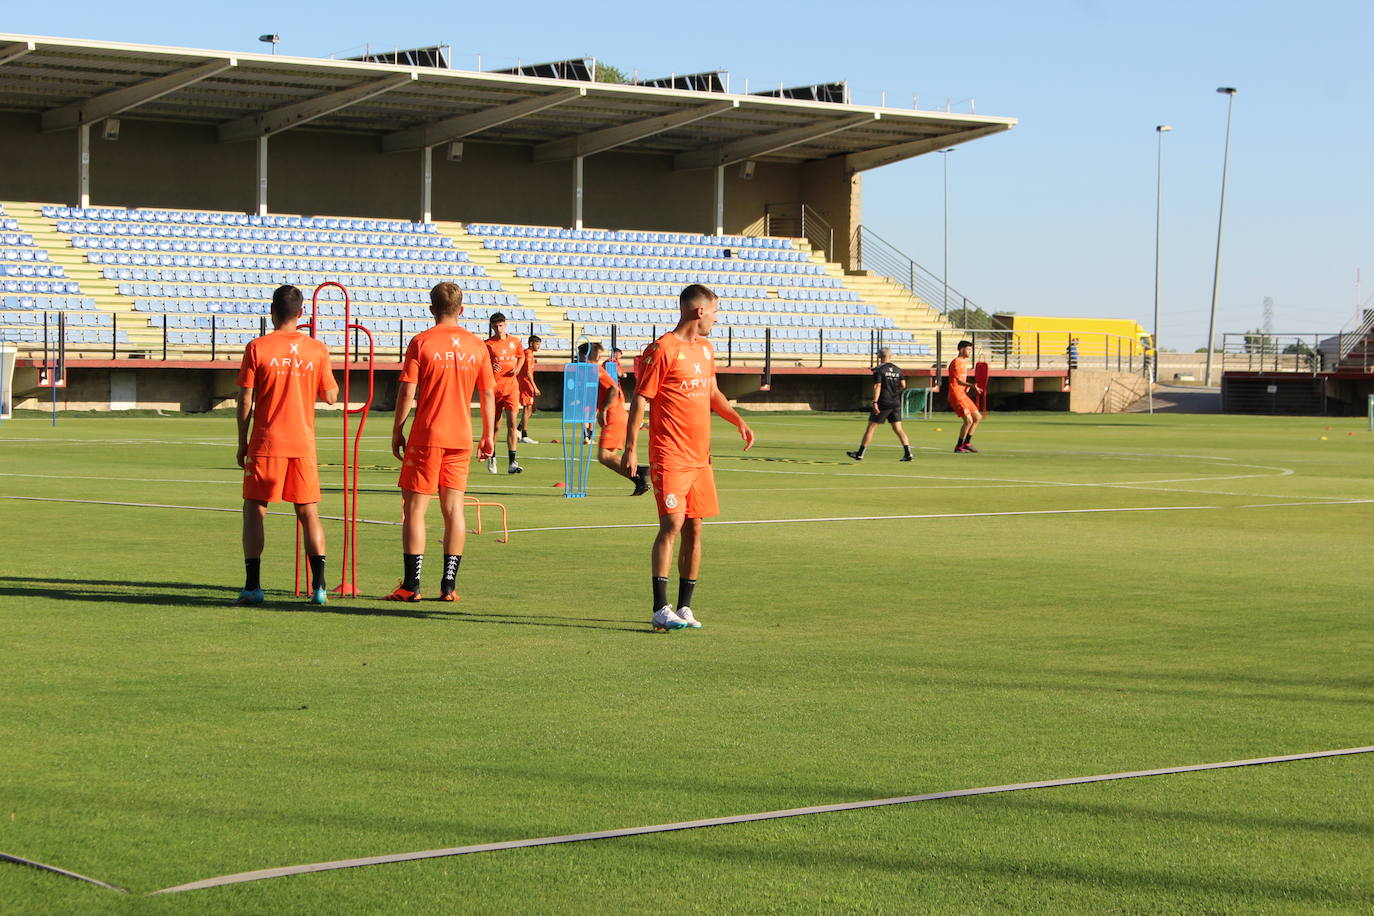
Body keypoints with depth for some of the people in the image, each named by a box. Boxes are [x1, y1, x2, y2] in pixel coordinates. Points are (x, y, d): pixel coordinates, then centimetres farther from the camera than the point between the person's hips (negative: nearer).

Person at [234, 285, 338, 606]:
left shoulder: (257, 348, -5)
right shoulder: (317, 350, 1)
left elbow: (245, 400, -5)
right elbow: (330, 396, 5)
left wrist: (242, 443, 4)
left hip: (266, 445, -2)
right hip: (304, 445, 2)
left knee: (254, 511, 6)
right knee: (309, 514, 9)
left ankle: (253, 585, -2)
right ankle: (318, 586, -1)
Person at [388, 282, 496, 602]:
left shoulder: (421, 342, -6)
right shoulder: (476, 345, 4)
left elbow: (407, 391, -8)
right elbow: (488, 394, 7)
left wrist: (397, 431, 1)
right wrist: (489, 435, 15)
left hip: (426, 437, -3)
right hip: (461, 439, 3)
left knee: (414, 509, 1)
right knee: (454, 510, 7)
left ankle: (411, 585, -2)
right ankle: (449, 585, 6)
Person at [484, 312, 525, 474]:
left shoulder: (514, 342, 7)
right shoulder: (487, 344, -2)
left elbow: (521, 356, 24)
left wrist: (518, 368, 4)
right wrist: (490, 368, -20)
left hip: (511, 387, 1)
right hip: (494, 387, -1)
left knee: (512, 423, -10)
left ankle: (512, 462, -13)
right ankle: (492, 456, 32)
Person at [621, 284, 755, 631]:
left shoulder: (706, 348, 15)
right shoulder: (662, 350, -10)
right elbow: (640, 400, -10)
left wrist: (737, 420, 16)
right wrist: (630, 449, -14)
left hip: (700, 456, 8)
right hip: (669, 456, -8)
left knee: (693, 530, 6)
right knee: (672, 525, -13)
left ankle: (684, 607, 12)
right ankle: (661, 609, -11)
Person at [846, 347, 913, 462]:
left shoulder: (879, 370, -8)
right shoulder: (897, 370, 7)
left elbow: (877, 386, -16)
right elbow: (903, 385, 8)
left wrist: (875, 402, -20)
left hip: (883, 404, -5)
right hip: (896, 403, 5)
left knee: (871, 428, 2)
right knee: (898, 428, 6)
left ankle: (860, 453, 6)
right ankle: (908, 452, -7)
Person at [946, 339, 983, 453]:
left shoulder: (964, 362, 18)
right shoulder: (956, 362, -12)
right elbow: (958, 381, -20)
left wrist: (973, 387, 18)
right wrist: (971, 385, -34)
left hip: (963, 394, 10)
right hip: (956, 395, -10)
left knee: (977, 417, 11)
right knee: (968, 420, -14)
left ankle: (967, 443, 19)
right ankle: (959, 447, -4)